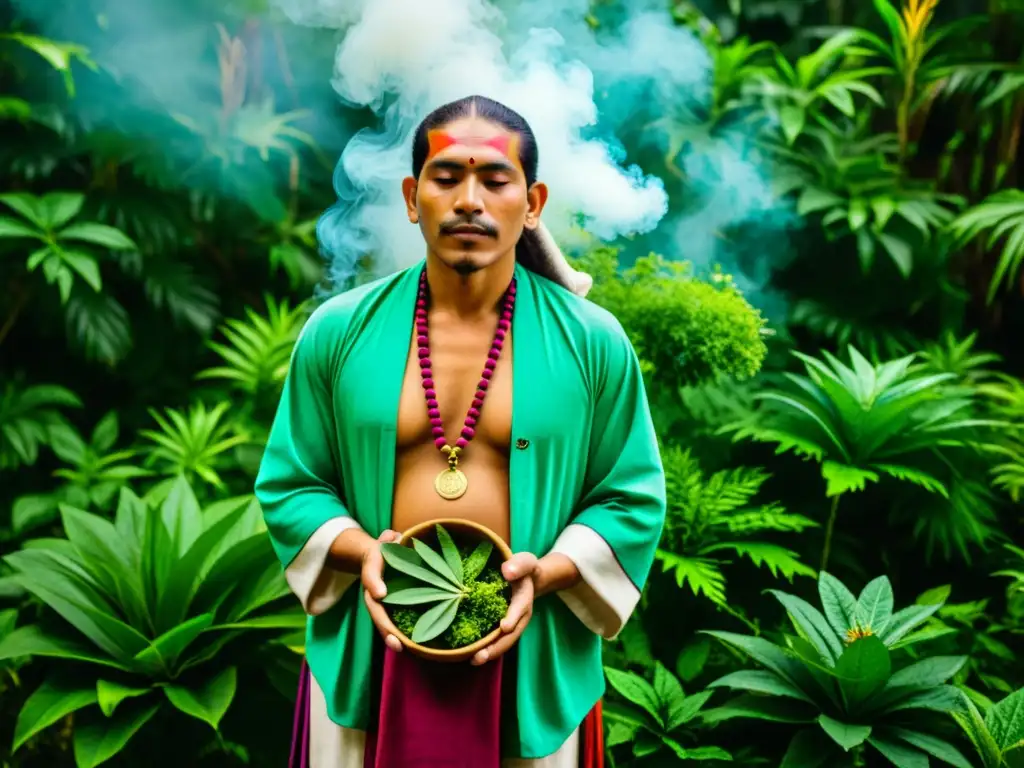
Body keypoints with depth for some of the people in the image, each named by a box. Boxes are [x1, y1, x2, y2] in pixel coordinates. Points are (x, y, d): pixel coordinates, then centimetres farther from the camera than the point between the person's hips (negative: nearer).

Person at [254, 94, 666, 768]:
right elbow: (288, 485, 5)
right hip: (369, 655, 1)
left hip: (533, 662, 0)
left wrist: (547, 573, -15)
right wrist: (360, 552, -13)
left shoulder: (592, 342, -3)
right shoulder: (338, 332, -1)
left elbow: (632, 499, 0)